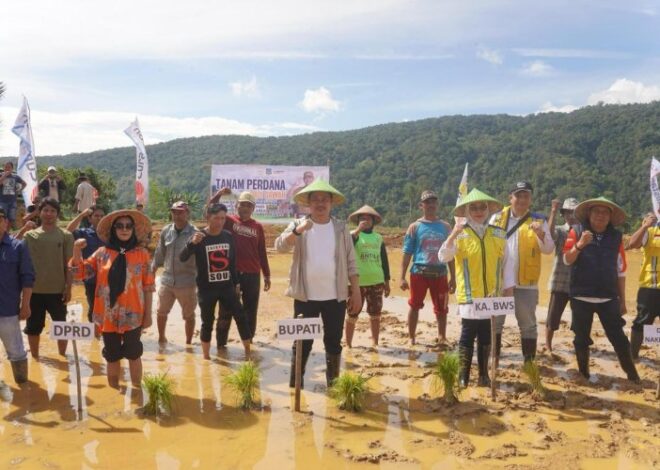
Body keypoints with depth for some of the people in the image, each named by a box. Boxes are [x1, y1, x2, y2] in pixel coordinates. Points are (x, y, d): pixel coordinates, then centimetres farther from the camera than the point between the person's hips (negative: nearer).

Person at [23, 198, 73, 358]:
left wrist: (68, 287, -5)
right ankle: (34, 357, 30)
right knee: (33, 326, 13)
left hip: (57, 290, -1)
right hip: (34, 290, 2)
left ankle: (62, 356, 25)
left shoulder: (66, 236, -1)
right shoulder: (29, 235, 3)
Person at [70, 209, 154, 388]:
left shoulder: (142, 254, -3)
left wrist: (148, 314, -2)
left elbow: (148, 286, -1)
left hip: (133, 316, -2)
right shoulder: (102, 253, 2)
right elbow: (80, 273, 4)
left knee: (133, 355, 7)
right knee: (112, 357, 14)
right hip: (108, 316, 2)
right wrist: (77, 251, -11)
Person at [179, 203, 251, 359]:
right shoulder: (199, 237, -9)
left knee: (241, 317, 1)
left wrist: (236, 282, 14)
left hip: (227, 286, 3)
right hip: (206, 289, -3)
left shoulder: (228, 236, 2)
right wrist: (192, 243, -37)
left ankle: (248, 352, 14)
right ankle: (206, 357, 21)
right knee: (207, 322, 6)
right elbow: (182, 258, -18)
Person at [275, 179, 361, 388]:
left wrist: (356, 292, 0)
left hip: (336, 296, 2)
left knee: (334, 342, 11)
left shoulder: (341, 228, 3)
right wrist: (299, 230, -34)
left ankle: (333, 384, 25)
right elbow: (280, 246, -18)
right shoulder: (298, 225, -1)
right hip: (306, 296, -1)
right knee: (302, 342, 6)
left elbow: (350, 262, 4)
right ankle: (294, 384, 19)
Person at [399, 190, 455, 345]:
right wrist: (402, 277, -7)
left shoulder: (445, 227, 9)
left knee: (442, 308, 8)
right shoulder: (415, 227, 2)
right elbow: (407, 254, 0)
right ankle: (411, 338, 18)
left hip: (440, 273, 2)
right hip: (419, 273, -2)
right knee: (415, 306, 6)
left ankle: (442, 338, 23)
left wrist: (452, 277, 8)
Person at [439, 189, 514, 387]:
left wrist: (509, 287, 6)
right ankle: (463, 375, 11)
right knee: (468, 334, 1)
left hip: (492, 295, 3)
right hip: (469, 295, -3)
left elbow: (507, 263, 9)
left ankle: (483, 374, 24)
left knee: (486, 335, 12)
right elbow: (443, 257, -16)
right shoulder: (460, 234, -4)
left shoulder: (498, 235, 5)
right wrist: (452, 236, -29)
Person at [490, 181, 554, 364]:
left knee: (528, 324, 7)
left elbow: (548, 249, -5)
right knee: (495, 322, 9)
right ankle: (494, 360, 21)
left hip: (526, 283, -1)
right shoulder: (497, 218, 5)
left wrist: (541, 234, -24)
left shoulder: (538, 220, 2)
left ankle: (529, 363, 17)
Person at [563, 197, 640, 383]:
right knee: (582, 338, 8)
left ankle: (632, 375, 12)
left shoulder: (616, 237, 5)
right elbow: (567, 260, -12)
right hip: (581, 297, -1)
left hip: (608, 298, 1)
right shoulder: (577, 232, -2)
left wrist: (622, 300, 9)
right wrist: (580, 244, -30)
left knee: (618, 337, 1)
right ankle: (583, 374, 22)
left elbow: (620, 271, 9)